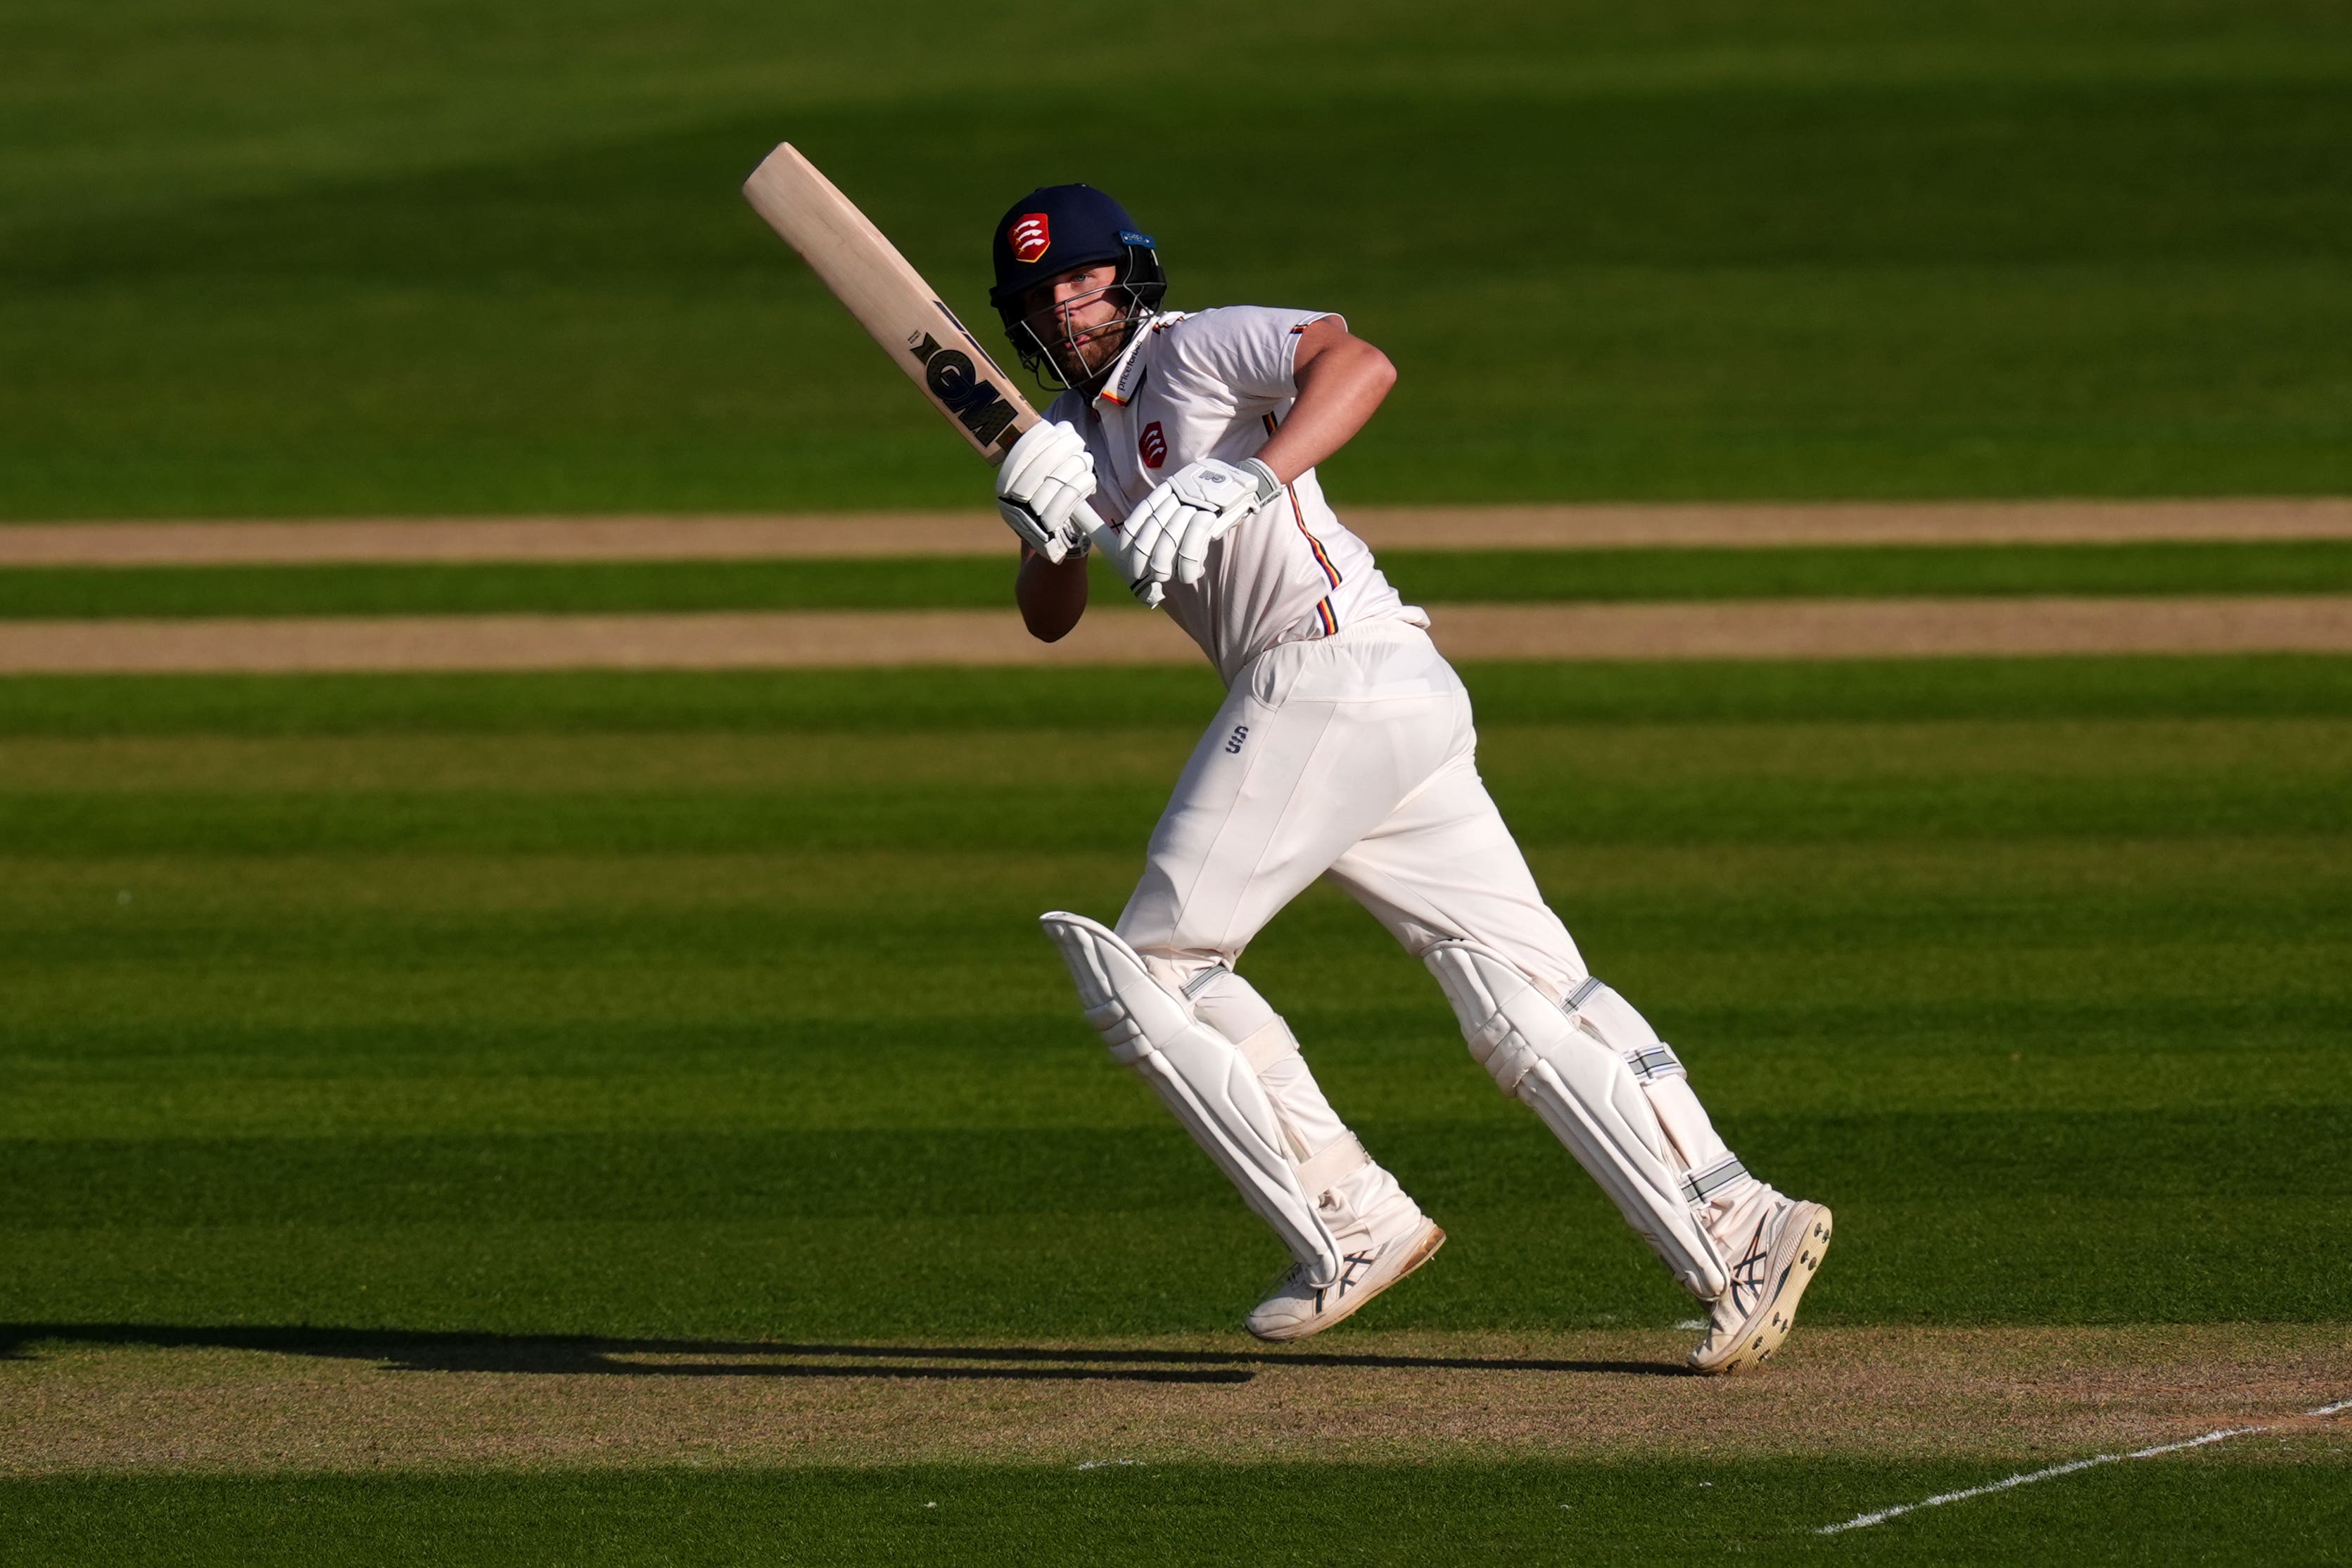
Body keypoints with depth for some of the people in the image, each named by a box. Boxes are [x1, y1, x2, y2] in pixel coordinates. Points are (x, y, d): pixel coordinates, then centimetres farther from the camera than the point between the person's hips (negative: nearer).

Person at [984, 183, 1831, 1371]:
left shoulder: (1201, 348, -1)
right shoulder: (1077, 427, 24)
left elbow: (1359, 364, -19)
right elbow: (1049, 617, 17)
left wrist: (1245, 480, -32)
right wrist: (1043, 527, -4)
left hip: (1335, 667, -9)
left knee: (1154, 960, -4)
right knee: (1525, 998, 1)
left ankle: (1352, 1228, -6)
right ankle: (1737, 1233, -7)